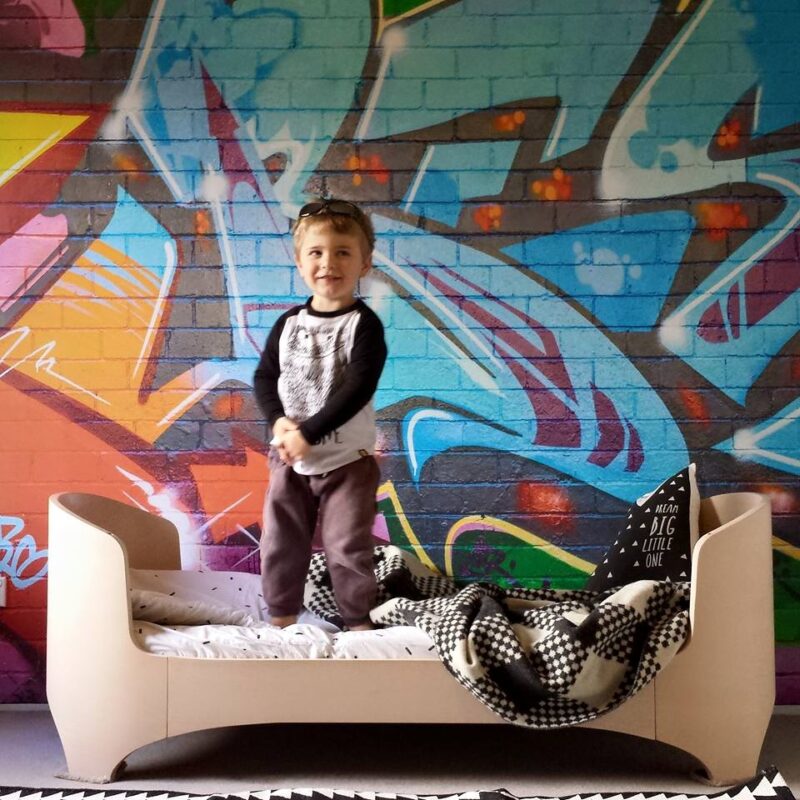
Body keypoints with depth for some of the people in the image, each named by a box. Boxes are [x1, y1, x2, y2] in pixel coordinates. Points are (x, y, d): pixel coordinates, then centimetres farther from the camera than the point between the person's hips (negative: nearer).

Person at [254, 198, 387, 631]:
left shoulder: (364, 325, -11)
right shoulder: (289, 323, 2)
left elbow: (358, 390, -20)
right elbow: (264, 376, 5)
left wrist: (308, 432, -23)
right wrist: (279, 421, -14)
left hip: (347, 461, -4)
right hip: (289, 458, 4)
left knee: (348, 547, 3)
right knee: (280, 543, 12)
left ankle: (358, 622, 19)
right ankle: (281, 619, 27)